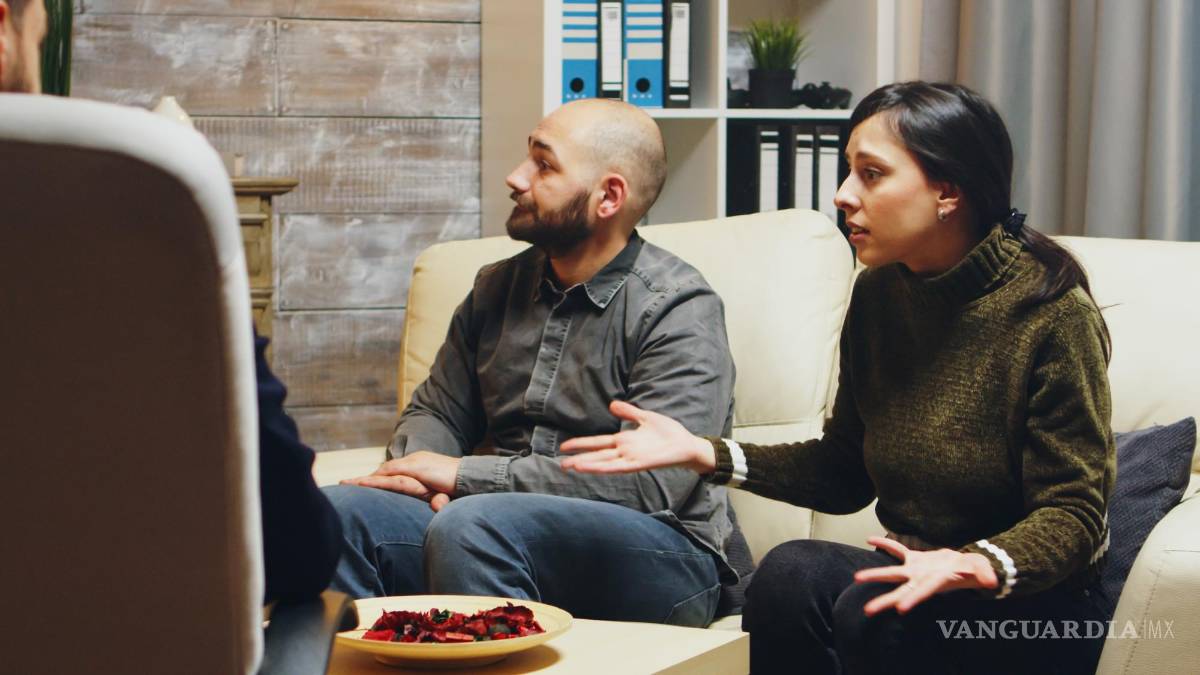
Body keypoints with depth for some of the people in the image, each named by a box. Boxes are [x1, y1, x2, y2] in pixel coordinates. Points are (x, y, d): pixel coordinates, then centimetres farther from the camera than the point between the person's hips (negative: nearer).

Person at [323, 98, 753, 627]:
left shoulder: (678, 308, -6)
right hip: (502, 528, 6)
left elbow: (654, 482, -17)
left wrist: (465, 474, -15)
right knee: (333, 512, -20)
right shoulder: (498, 287, 16)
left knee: (471, 525, -35)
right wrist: (424, 476, -6)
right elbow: (435, 411, 22)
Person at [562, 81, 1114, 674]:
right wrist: (706, 454, 0)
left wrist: (980, 566, -37)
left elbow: (1073, 515, -15)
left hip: (1032, 609, -5)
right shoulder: (879, 294, 4)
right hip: (917, 573, 5)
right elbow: (846, 473, 12)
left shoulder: (1052, 313, -15)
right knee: (790, 573, -26)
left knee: (873, 612, -33)